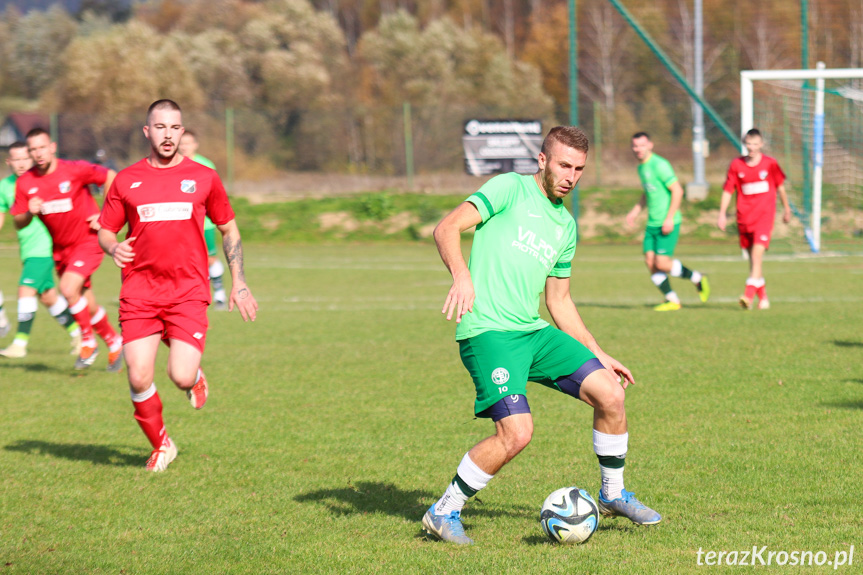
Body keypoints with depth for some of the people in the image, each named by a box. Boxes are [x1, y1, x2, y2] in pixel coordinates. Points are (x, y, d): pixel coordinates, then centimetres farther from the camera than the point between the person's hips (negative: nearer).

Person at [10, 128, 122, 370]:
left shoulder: (74, 170, -17)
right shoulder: (25, 183, -5)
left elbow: (111, 178, -6)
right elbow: (19, 223, 0)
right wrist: (30, 212, -22)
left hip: (88, 240, -5)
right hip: (61, 248, 5)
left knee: (68, 289, -25)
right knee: (87, 306, 11)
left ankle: (88, 340, -5)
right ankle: (114, 342, 32)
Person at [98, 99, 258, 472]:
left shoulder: (203, 178, 7)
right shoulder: (127, 180, 7)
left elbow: (229, 229, 17)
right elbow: (105, 230, 14)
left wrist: (238, 283, 12)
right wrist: (113, 248, -10)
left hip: (188, 291, -1)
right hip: (139, 291, 1)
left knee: (181, 377, -16)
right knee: (139, 379, -8)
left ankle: (194, 375, 23)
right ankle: (160, 445, 18)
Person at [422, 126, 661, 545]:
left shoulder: (565, 225, 20)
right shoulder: (510, 189, -2)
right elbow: (447, 229, -13)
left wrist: (599, 355, 23)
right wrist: (462, 275, -32)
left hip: (535, 331, 7)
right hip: (488, 332, -7)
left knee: (610, 394, -3)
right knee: (517, 433, -20)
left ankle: (613, 495, 19)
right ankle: (443, 513, -2)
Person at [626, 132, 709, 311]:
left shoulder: (659, 165, -14)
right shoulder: (641, 167, 14)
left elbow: (677, 191, -18)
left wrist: (670, 218, -21)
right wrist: (635, 211, 21)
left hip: (668, 223, -9)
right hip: (652, 223, 9)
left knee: (662, 263, -13)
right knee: (650, 261, -1)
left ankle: (697, 279, 9)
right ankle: (672, 300, 7)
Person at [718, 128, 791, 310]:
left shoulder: (770, 164, -1)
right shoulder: (736, 165, 1)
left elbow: (780, 186, 13)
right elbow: (728, 191, 5)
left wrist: (786, 209, 21)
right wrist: (722, 214, -1)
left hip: (765, 215, -3)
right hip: (744, 216, 3)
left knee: (758, 252, -19)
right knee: (752, 257, 11)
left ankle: (749, 293, -26)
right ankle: (762, 296, 25)